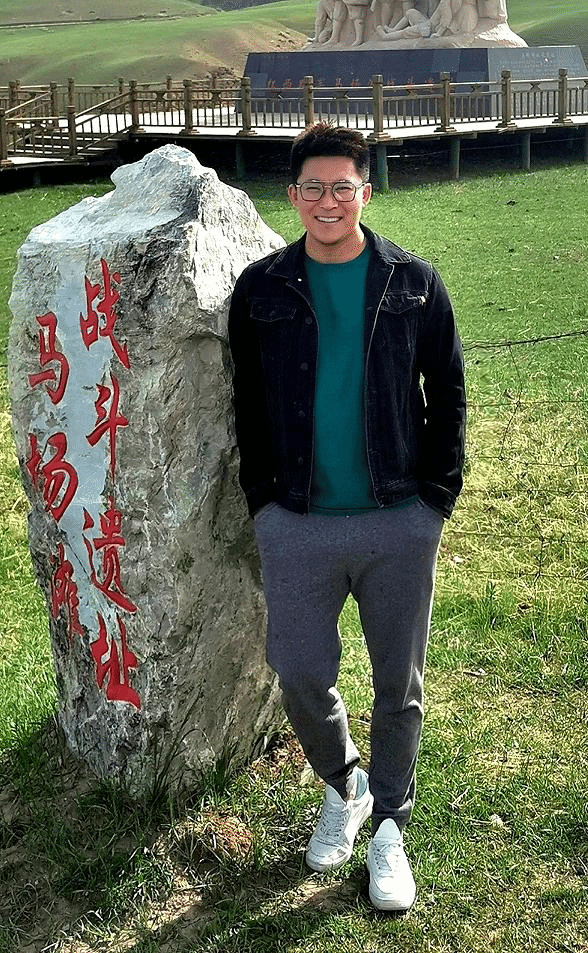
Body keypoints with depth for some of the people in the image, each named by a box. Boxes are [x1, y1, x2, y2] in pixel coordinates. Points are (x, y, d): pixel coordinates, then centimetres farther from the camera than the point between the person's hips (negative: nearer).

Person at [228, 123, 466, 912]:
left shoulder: (414, 283, 1)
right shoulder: (261, 290, 3)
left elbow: (447, 393, 5)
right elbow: (248, 405, 8)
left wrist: (439, 493, -2)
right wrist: (263, 502, 3)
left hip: (400, 522, 0)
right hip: (299, 524, 1)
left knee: (399, 683, 9)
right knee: (300, 675, 5)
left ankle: (389, 825, 29)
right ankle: (342, 788, 34)